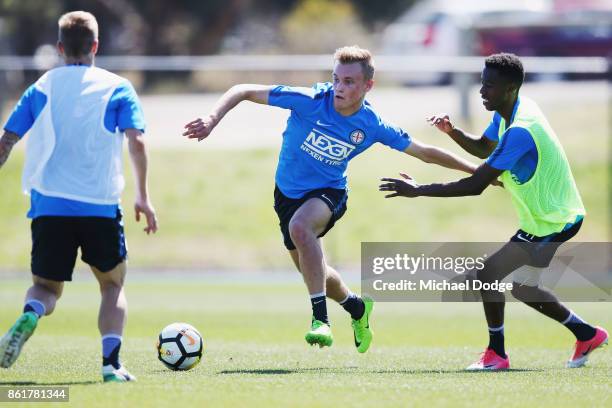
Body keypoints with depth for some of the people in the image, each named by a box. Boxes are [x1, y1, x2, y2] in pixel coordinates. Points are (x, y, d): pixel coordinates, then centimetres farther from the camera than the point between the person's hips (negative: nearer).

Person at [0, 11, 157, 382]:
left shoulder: (42, 88, 9)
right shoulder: (117, 88, 4)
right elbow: (137, 141, -7)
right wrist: (143, 197, -3)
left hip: (49, 205, 1)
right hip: (101, 207, -1)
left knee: (46, 288, 13)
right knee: (113, 285, 17)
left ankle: (30, 315, -23)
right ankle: (112, 362, -3)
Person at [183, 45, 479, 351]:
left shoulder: (372, 126, -17)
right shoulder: (310, 101, -23)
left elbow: (425, 153, -4)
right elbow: (244, 91, -21)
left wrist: (475, 170, -3)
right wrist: (213, 118, -37)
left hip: (328, 192, -3)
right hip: (287, 192, 3)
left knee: (300, 226, -36)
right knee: (310, 269, 15)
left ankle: (321, 319, -36)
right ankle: (357, 307, 46)